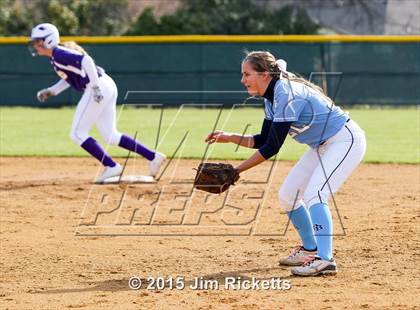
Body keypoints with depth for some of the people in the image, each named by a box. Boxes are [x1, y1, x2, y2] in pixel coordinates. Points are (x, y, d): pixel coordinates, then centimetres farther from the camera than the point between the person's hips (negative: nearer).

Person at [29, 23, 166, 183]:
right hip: (107, 87, 10)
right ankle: (153, 156, 8)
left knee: (77, 134, -3)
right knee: (111, 137, 13)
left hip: (99, 87, -10)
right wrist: (51, 91, 20)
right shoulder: (56, 57, 18)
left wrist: (95, 86, -25)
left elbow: (86, 60, -23)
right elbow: (69, 78, 30)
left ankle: (111, 166, -6)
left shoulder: (58, 54, -11)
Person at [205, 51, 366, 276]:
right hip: (322, 146, 10)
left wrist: (237, 170, -22)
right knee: (287, 195, 10)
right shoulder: (272, 97, 3)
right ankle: (310, 250, 24)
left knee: (313, 195, -24)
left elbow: (272, 148, -26)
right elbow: (263, 140, 10)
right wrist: (229, 138, -1)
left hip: (346, 141, -10)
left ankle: (325, 259, -29)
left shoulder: (286, 95, -26)